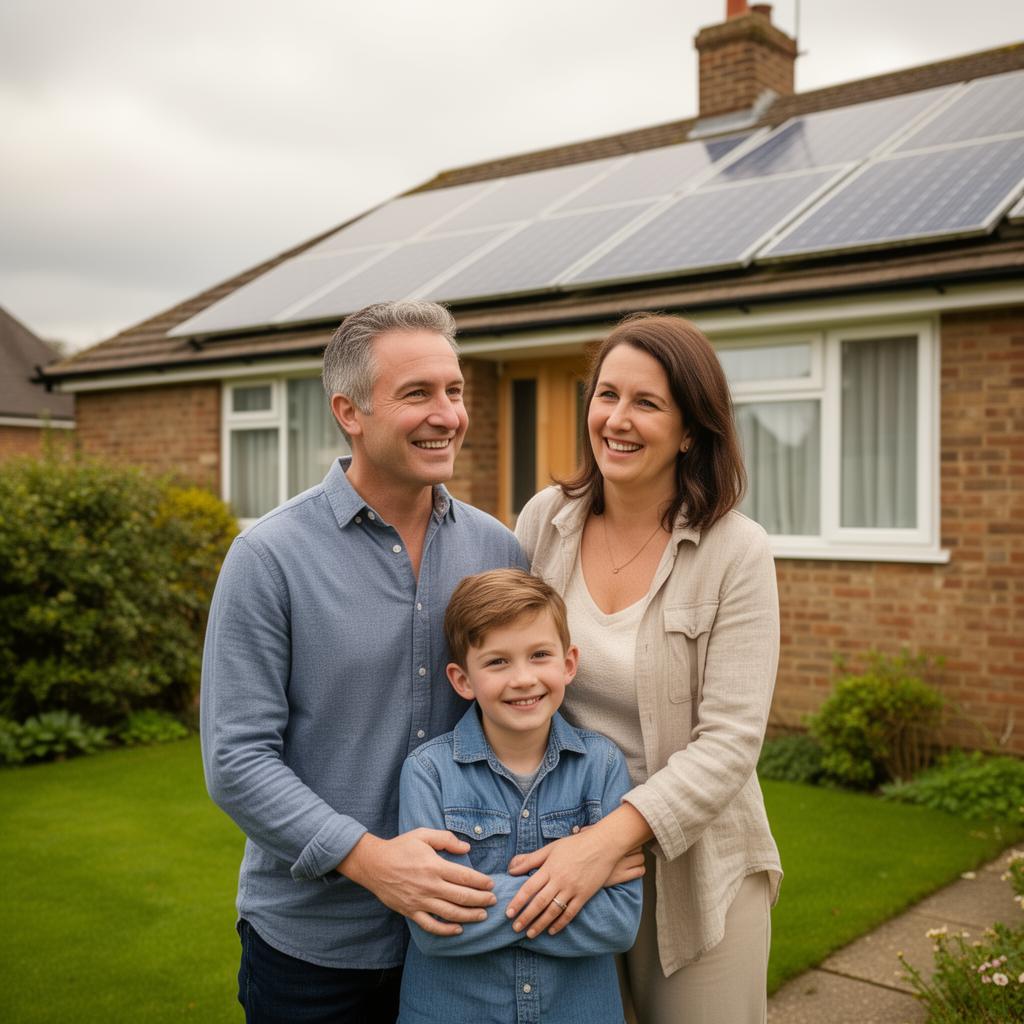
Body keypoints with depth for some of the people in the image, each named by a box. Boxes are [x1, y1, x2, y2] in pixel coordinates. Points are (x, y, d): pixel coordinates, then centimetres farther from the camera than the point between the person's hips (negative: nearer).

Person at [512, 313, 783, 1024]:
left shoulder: (736, 551, -14)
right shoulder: (545, 519, -4)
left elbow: (729, 740, -17)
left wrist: (609, 837, -27)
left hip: (690, 865, -3)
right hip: (557, 855, 3)